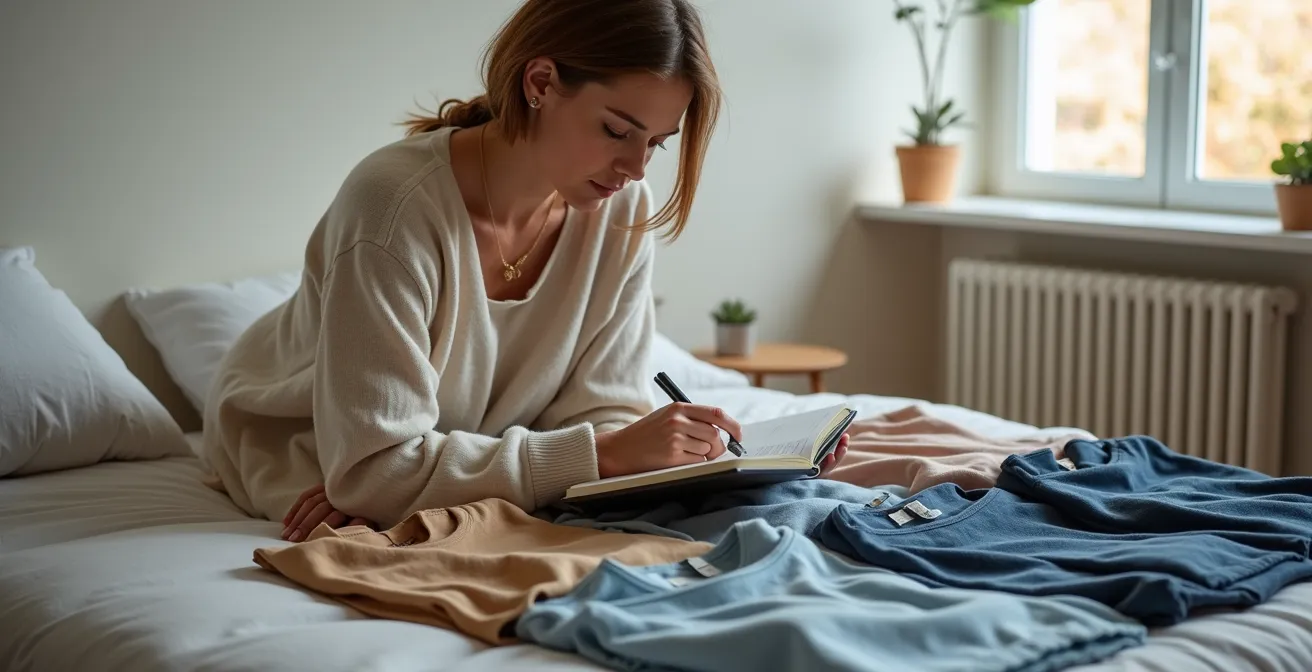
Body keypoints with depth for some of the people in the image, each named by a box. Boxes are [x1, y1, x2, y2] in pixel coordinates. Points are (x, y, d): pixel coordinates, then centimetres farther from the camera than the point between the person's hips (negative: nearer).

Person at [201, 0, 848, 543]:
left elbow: (603, 412, -14)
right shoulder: (395, 202, -33)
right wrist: (603, 455, -38)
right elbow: (375, 469, -33)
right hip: (298, 452, -5)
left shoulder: (622, 212, -16)